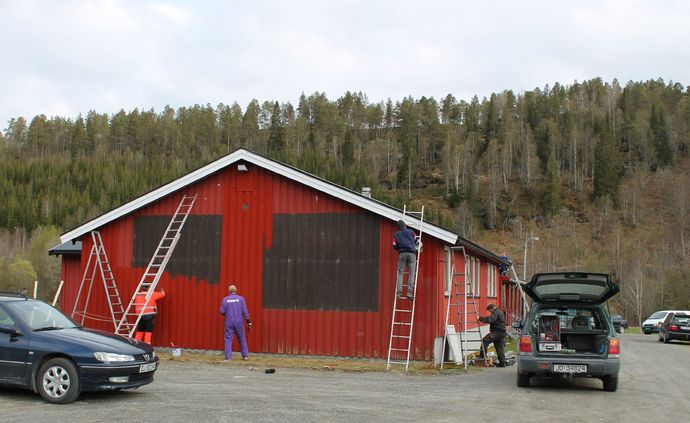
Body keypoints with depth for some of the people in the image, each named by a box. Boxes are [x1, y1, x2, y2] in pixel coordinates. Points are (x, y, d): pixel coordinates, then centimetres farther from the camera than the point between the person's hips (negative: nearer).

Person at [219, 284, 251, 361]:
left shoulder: (225, 299, -1)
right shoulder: (241, 298, -1)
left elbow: (222, 311, -3)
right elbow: (245, 311, -4)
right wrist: (248, 322, 0)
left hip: (229, 322, -1)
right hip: (239, 322, 1)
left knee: (228, 339, 3)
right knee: (242, 338, 12)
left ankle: (228, 356, -5)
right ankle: (245, 355, 14)